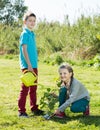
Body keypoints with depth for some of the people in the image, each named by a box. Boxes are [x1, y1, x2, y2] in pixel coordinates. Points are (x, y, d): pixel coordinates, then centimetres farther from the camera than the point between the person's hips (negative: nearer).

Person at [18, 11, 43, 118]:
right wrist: (29, 65, -20)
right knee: (25, 88, -5)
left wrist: (34, 65, 15)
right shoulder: (24, 34, -10)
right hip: (27, 66, -8)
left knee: (33, 88, 14)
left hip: (34, 65, 8)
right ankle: (21, 111, 0)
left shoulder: (32, 34, 15)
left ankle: (34, 108, 24)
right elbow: (24, 50, -16)